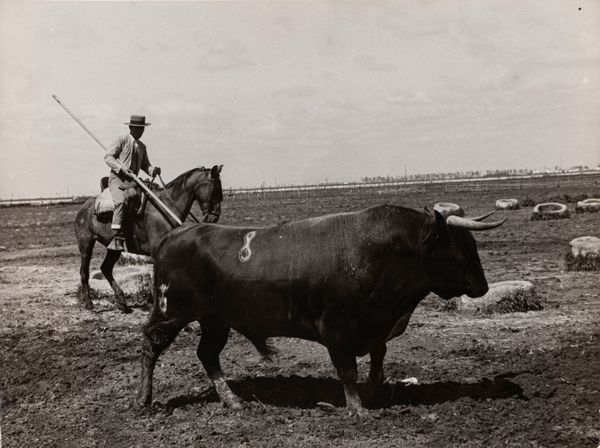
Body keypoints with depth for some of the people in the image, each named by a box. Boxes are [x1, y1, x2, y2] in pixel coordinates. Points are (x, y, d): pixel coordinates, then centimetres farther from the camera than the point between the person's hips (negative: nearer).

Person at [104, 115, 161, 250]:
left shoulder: (142, 147, 20)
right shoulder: (121, 140, 1)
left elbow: (145, 165, 21)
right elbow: (108, 157, -5)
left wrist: (153, 170, -2)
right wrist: (122, 169, -19)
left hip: (132, 181, 7)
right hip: (117, 179, -7)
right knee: (121, 201, -32)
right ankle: (116, 238, -37)